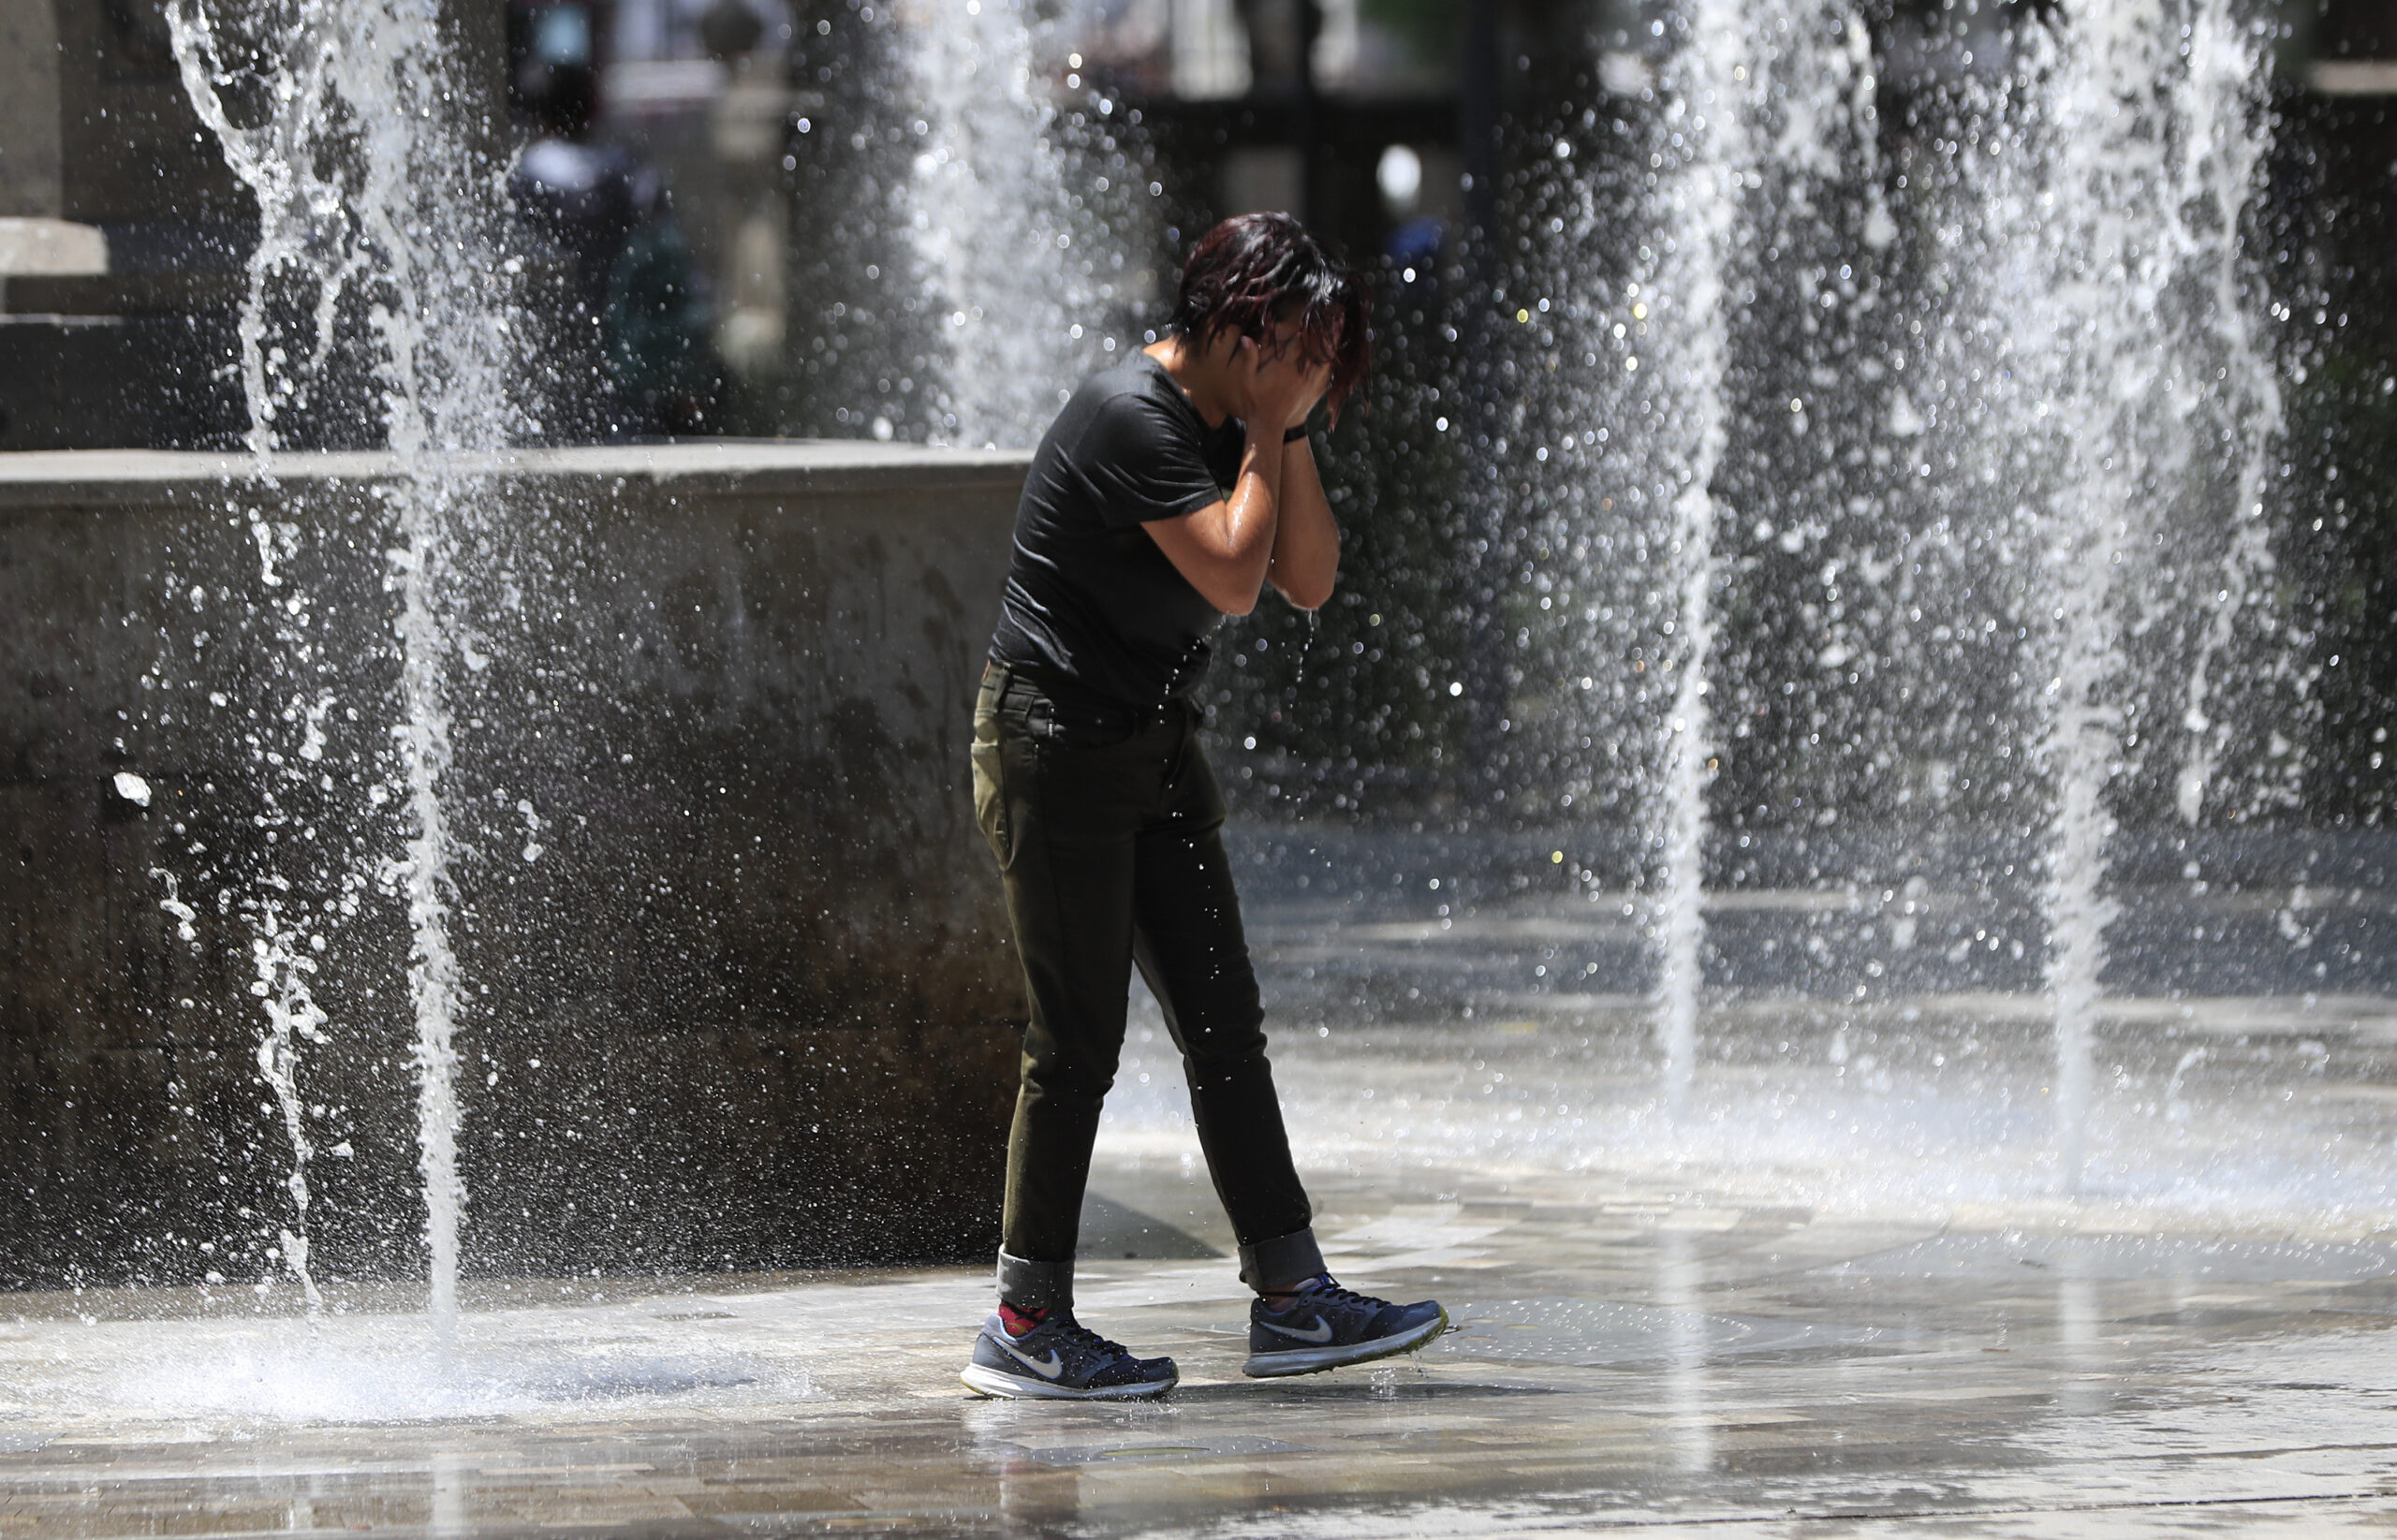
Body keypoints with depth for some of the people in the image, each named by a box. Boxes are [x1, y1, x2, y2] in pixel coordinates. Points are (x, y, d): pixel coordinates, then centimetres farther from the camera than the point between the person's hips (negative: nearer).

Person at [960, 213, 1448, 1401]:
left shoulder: (1229, 429, 10)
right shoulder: (1131, 419, -19)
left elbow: (1309, 581, 6)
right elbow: (1231, 575, -25)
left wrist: (1288, 433, -2)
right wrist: (1268, 433, -16)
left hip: (1153, 746, 9)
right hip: (1056, 740, -9)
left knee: (1224, 1025, 7)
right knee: (1077, 1040, -6)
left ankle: (1293, 1301, 9)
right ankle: (1026, 1327, 0)